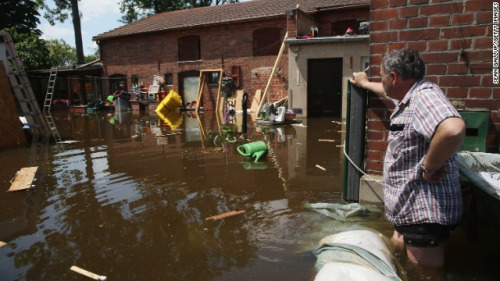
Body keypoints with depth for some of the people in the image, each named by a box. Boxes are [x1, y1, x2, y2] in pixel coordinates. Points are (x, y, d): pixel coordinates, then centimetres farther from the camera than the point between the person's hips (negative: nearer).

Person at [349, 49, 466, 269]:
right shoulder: (409, 96, 10)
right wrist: (365, 83, 50)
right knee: (397, 247, 26)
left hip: (425, 209, -11)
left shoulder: (424, 95, -22)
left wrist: (427, 168, -28)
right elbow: (387, 92, 35)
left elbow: (453, 130, -42)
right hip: (413, 206, 11)